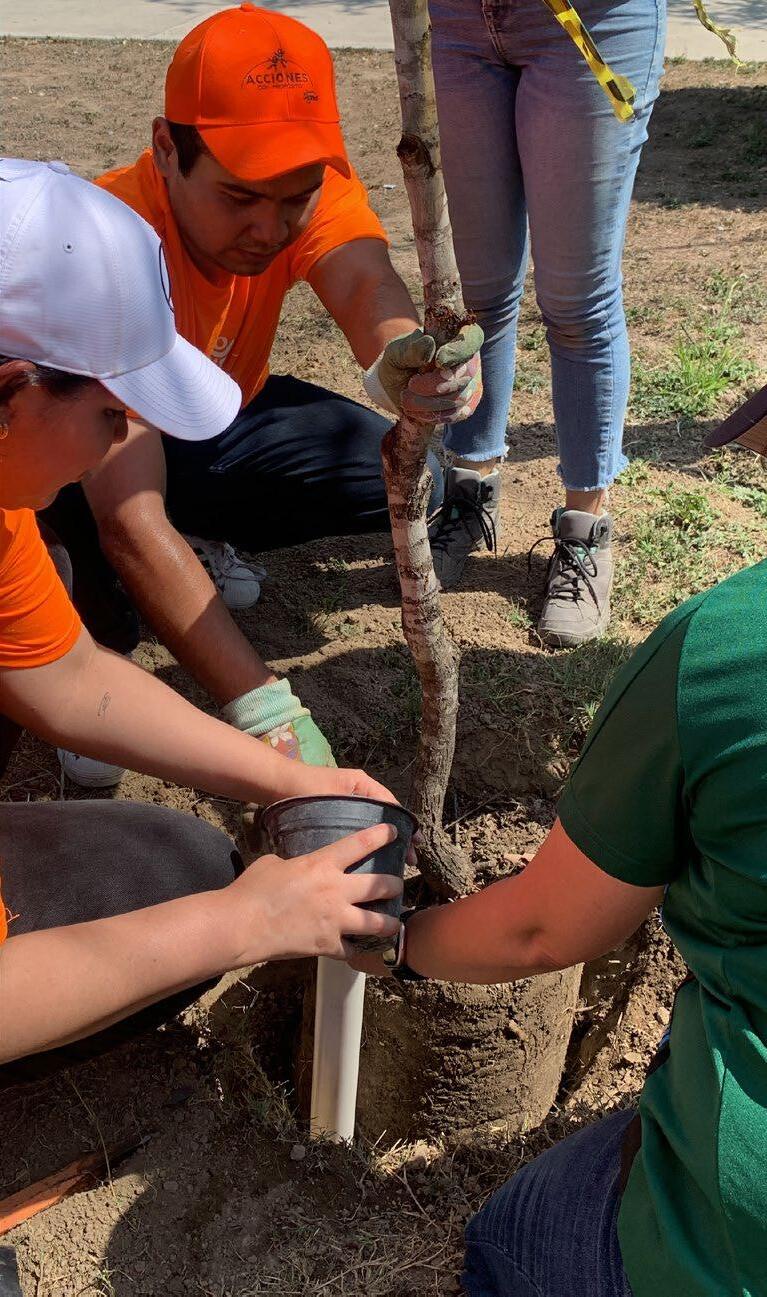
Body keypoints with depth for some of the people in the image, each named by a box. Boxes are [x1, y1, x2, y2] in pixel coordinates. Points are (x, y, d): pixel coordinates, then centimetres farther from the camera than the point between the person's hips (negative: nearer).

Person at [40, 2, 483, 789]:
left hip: (223, 418, 5)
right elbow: (130, 521, -45)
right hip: (95, 448, -4)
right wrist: (266, 713, -51)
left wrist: (400, 363, -67)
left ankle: (207, 534, 9)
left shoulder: (310, 186, -21)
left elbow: (366, 286, -40)